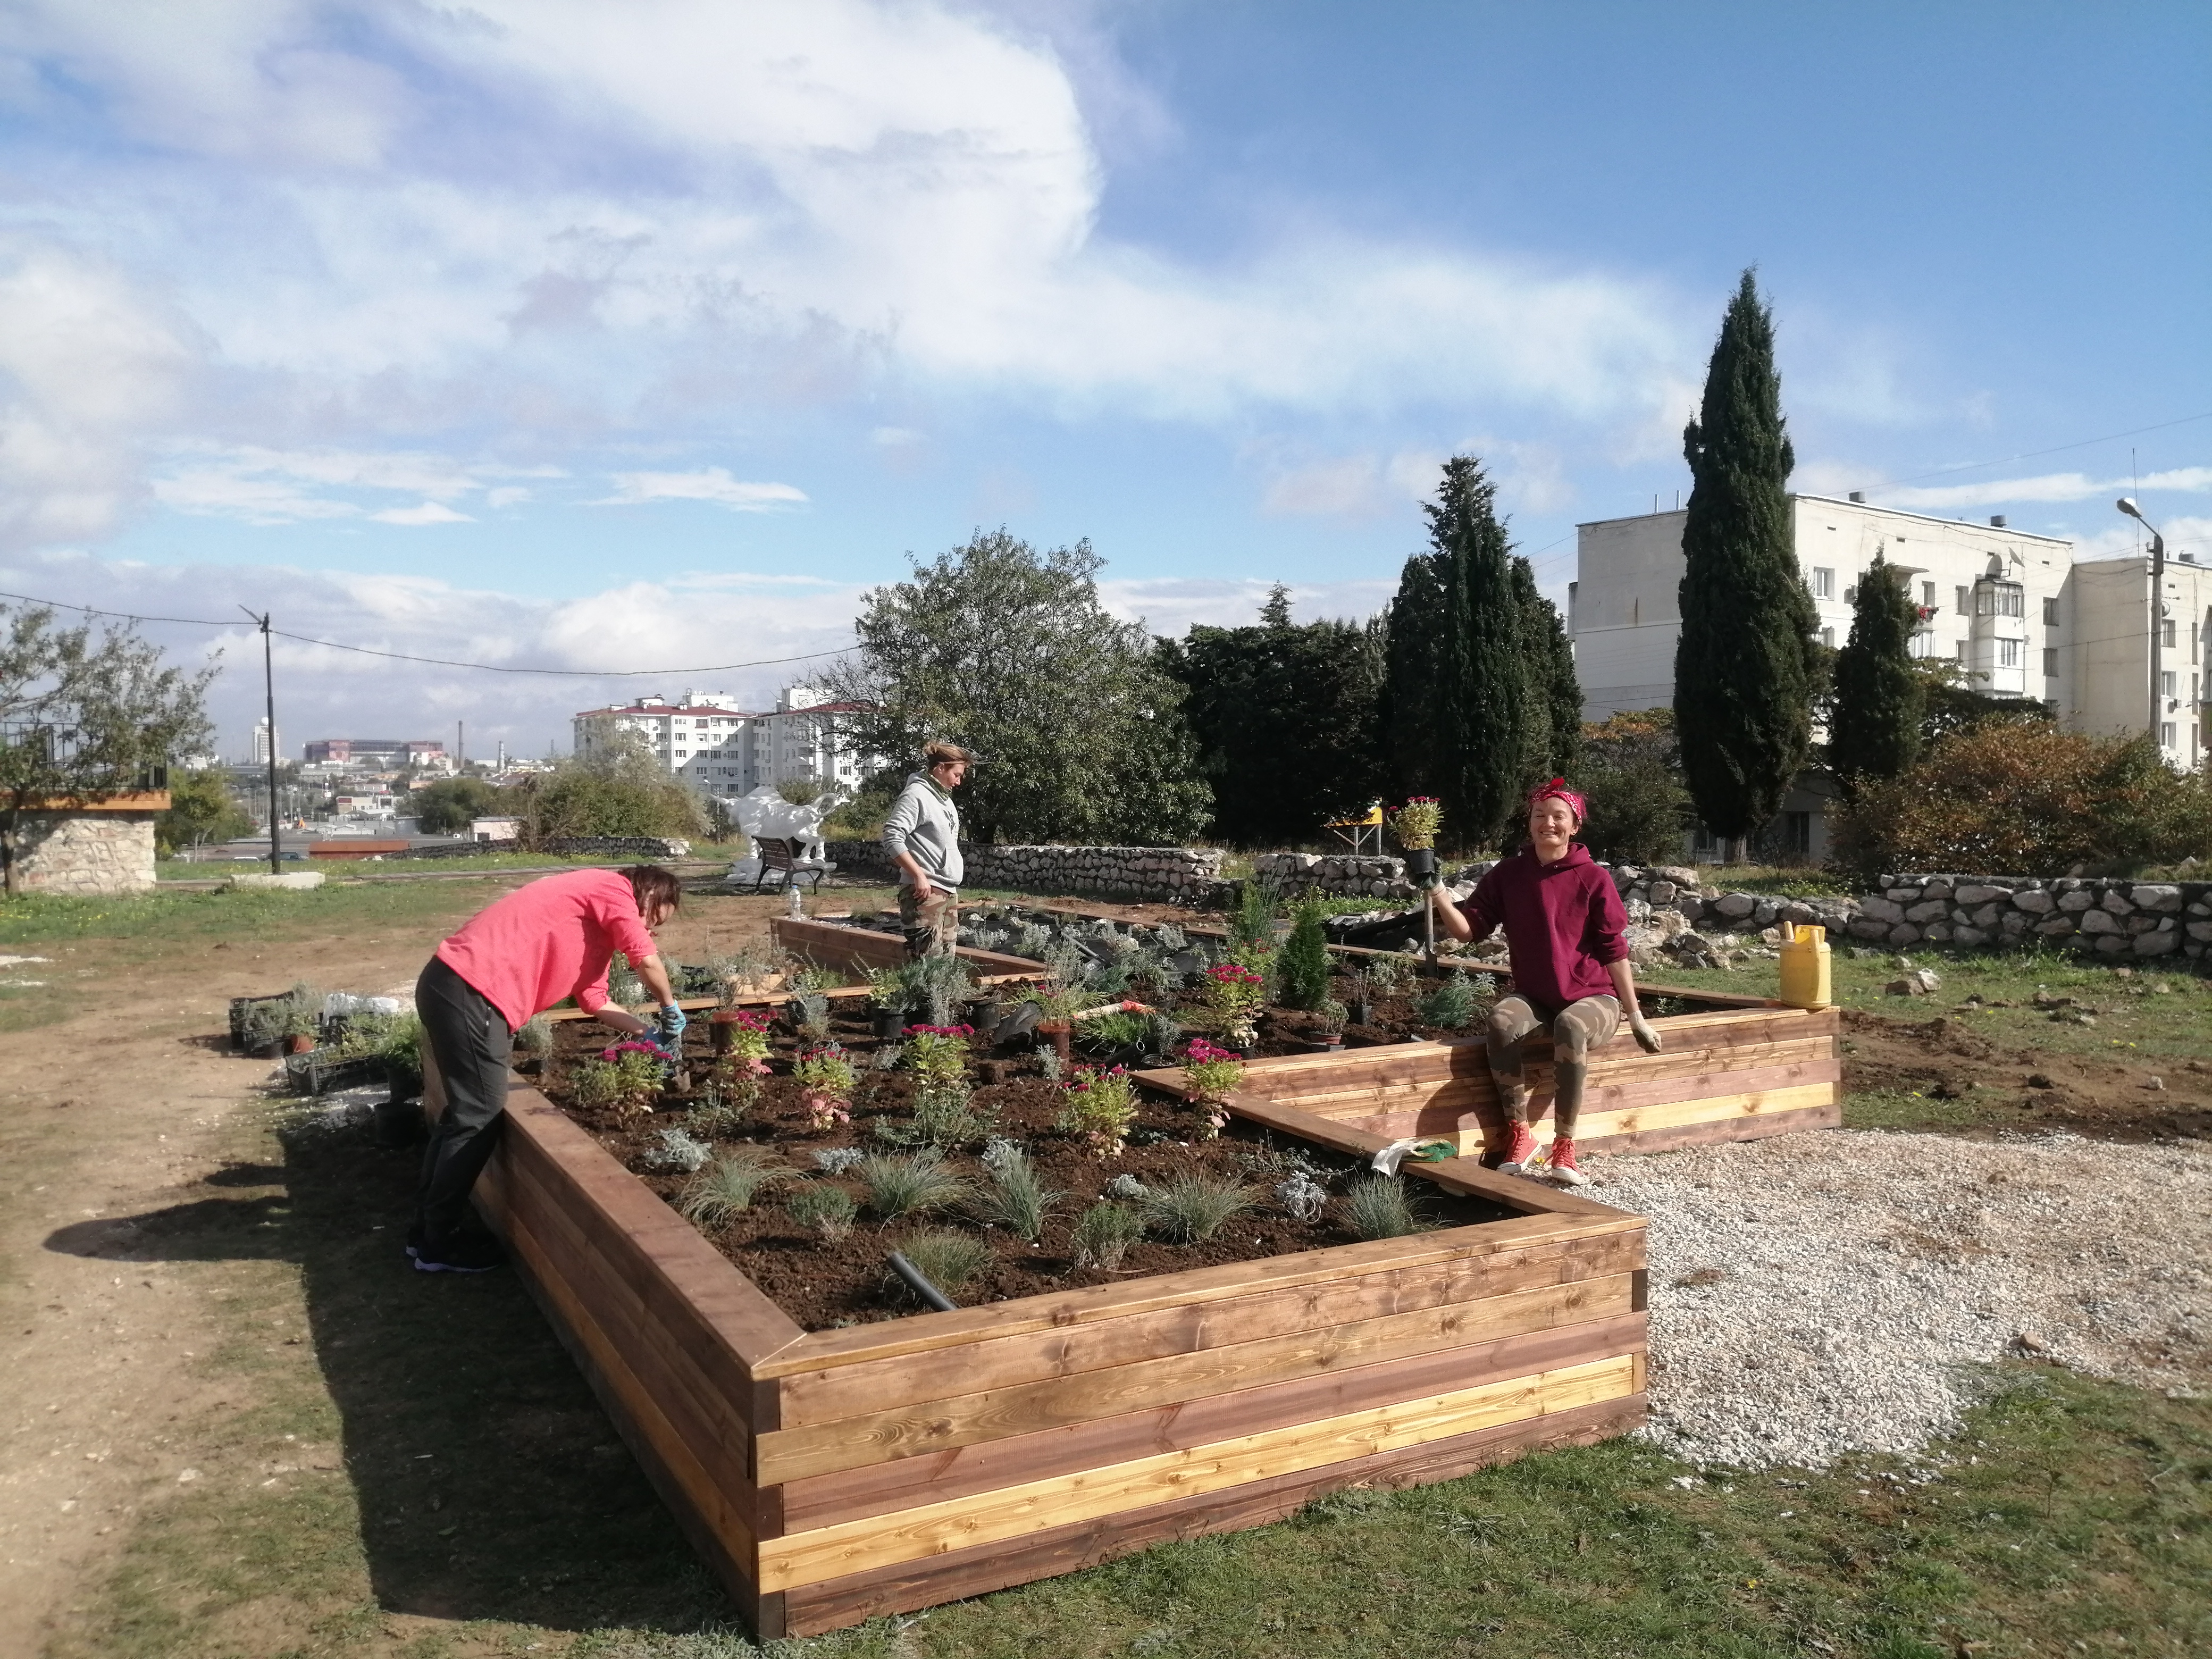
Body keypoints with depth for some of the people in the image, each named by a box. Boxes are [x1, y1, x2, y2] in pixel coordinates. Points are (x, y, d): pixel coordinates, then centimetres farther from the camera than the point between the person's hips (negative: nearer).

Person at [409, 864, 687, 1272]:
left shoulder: (599, 918, 26)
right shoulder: (612, 889, -3)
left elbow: (594, 998, 27)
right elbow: (647, 962, -12)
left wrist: (648, 1030, 21)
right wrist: (670, 1011, 5)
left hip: (453, 984, 11)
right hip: (471, 991, -11)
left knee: (466, 1110, 20)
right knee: (480, 1117, -1)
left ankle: (428, 1228, 30)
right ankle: (440, 1242, 11)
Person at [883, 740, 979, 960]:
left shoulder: (944, 797, 19)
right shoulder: (916, 795, -9)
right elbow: (892, 838, -19)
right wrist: (919, 875, -21)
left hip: (948, 892, 10)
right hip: (925, 892, -10)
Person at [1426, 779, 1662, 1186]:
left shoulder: (1592, 879, -5)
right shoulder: (1508, 874, 2)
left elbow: (1614, 951, -3)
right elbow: (1470, 927, -5)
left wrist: (1635, 1016, -2)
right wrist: (1437, 894, -22)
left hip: (1592, 999, -2)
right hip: (1533, 999, 2)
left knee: (1571, 1026, -37)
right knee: (1502, 1019, -32)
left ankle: (1564, 1147, -29)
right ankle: (1519, 1136, -23)